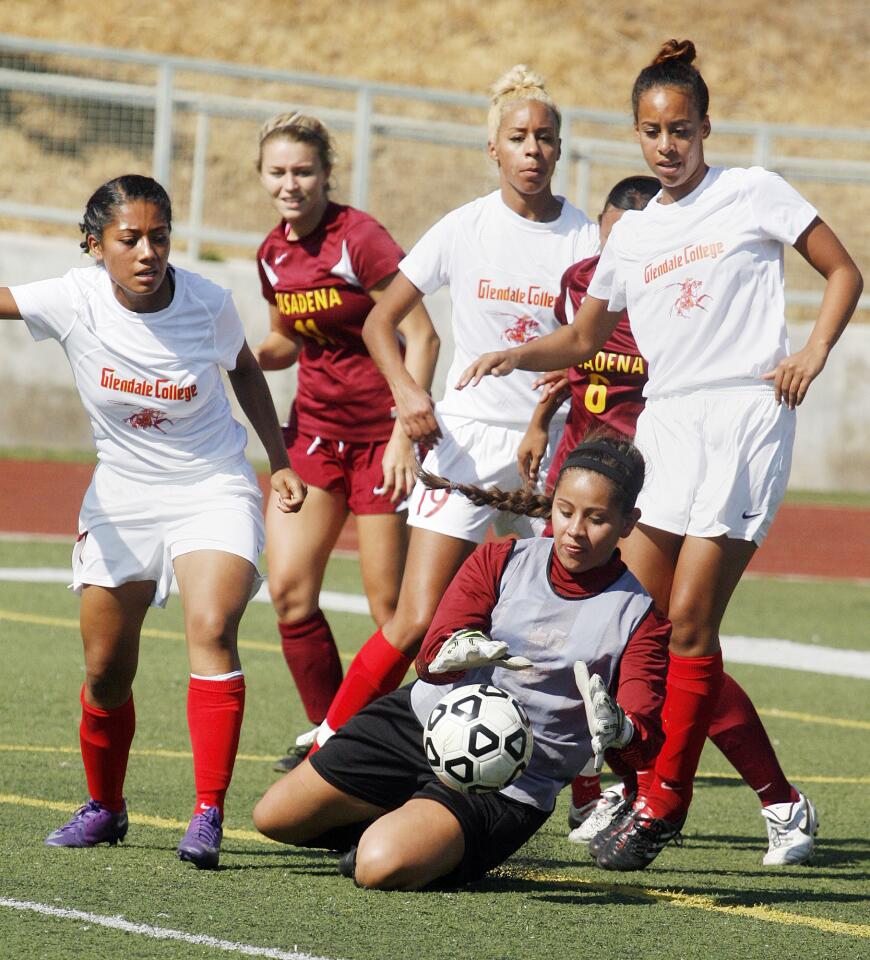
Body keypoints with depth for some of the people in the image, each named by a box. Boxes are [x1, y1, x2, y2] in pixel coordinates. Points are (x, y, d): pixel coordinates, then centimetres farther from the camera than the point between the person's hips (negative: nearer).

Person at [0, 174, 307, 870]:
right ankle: (105, 808, 33)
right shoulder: (75, 302, -14)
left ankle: (209, 815, -25)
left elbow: (244, 369, 7)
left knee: (212, 631, -25)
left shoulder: (208, 303, -13)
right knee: (106, 672, 8)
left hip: (214, 492, -2)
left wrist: (281, 462, 9)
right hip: (122, 496, 2)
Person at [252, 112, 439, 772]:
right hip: (313, 429, 7)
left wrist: (404, 433, -23)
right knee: (289, 589, 0)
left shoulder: (359, 239, -15)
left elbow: (421, 336, -17)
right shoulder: (274, 254, 6)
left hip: (379, 431, -7)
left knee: (392, 607, -5)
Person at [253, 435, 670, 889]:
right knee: (274, 817, 3)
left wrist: (617, 732, -40)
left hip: (507, 788, -4)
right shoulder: (500, 561, 1)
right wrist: (457, 650, -35)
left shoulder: (640, 618, -6)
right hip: (422, 719, 4)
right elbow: (432, 657, -9)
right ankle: (396, 823, 26)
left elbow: (641, 749, -14)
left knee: (383, 868, -27)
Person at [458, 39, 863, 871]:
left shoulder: (752, 194, 3)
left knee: (688, 618, -10)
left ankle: (662, 803, 0)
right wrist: (517, 355, 6)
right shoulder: (633, 233, 17)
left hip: (743, 419, -6)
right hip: (664, 422, 6)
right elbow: (584, 338, 24)